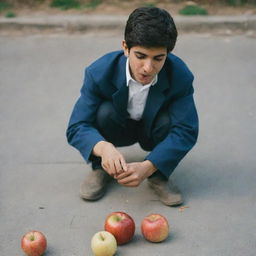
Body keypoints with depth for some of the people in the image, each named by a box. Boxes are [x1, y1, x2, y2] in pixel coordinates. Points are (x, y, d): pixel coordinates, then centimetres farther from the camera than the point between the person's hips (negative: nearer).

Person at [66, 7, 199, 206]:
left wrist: (148, 167, -44)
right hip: (118, 129, 0)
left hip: (153, 130, 0)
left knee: (169, 120, -32)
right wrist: (103, 147, -53)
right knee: (104, 111, -32)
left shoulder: (180, 75, -28)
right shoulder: (99, 72, -29)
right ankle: (101, 169, -6)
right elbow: (76, 127, -29)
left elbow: (186, 131, -30)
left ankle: (159, 176, -6)